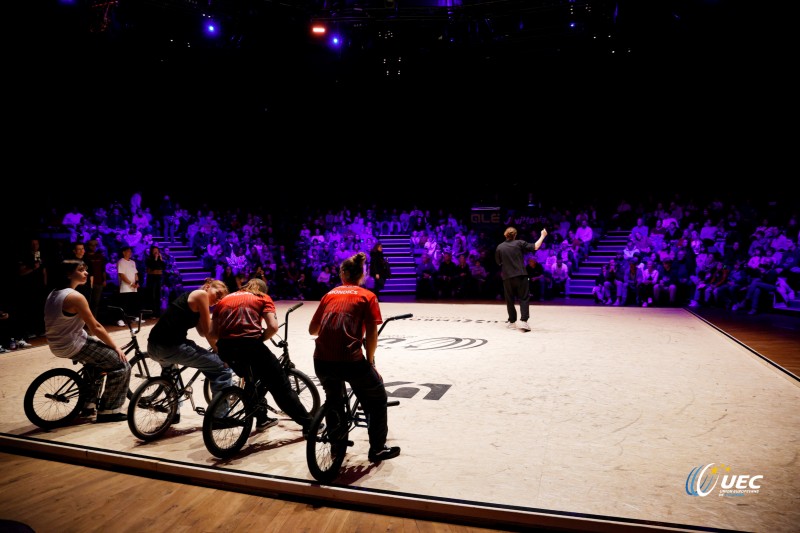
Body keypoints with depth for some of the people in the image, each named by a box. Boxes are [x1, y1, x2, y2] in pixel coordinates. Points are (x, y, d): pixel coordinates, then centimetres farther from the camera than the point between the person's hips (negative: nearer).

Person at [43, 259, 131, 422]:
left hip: (59, 343, 10)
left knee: (102, 351, 30)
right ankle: (108, 411, 1)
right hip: (73, 346, -10)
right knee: (121, 364, -7)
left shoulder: (54, 293, 9)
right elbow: (95, 327, -19)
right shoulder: (75, 297, -22)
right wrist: (116, 347, -9)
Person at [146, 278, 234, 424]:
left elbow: (202, 332, 22)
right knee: (223, 367, -2)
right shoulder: (201, 294, -1)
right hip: (171, 346, -10)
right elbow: (208, 332, -2)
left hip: (154, 346, 10)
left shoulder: (190, 298, 25)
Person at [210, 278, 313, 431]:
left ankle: (261, 418, 38)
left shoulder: (223, 300, 27)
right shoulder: (263, 298, 17)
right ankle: (309, 424, 12)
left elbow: (211, 334, 15)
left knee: (253, 380, 32)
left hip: (225, 348, 4)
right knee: (281, 386, 9)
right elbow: (273, 326, -2)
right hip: (249, 343, -4)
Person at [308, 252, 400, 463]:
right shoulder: (367, 295, 7)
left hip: (321, 360, 4)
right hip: (350, 360, -4)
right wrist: (369, 361, 11)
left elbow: (312, 329, 18)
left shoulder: (330, 294, 17)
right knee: (378, 398, 21)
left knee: (333, 399, 33)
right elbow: (372, 335, -3)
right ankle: (377, 449, 24)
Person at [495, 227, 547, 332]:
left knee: (510, 300, 13)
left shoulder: (499, 247, 2)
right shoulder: (520, 243, -3)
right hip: (521, 275, -2)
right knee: (524, 298, 3)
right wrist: (543, 236, 6)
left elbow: (498, 262, 11)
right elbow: (535, 247, -6)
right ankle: (523, 320, -10)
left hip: (507, 277, 2)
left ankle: (512, 321, 20)